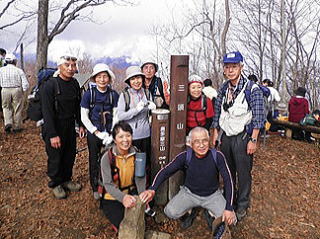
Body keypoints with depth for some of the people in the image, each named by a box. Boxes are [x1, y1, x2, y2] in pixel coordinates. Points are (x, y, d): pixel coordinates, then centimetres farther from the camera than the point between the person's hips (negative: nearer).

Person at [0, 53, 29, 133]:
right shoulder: (19, 70, -7)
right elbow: (26, 84, -9)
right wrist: (22, 91, 7)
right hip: (17, 90, -1)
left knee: (6, 108, 21)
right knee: (17, 109, 11)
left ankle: (8, 123, 4)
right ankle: (17, 127, 19)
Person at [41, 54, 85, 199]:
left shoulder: (74, 84, 2)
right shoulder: (50, 84, -16)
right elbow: (47, 111, -18)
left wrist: (80, 125, 9)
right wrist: (53, 135, -21)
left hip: (70, 126, 6)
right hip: (54, 127, -5)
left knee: (70, 155, 14)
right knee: (55, 157, 7)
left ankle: (66, 180, 35)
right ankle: (55, 184, 29)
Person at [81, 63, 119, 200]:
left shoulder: (114, 95, -2)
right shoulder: (89, 94, -6)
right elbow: (84, 117, -5)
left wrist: (112, 135, -11)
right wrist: (98, 133, -10)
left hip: (110, 134, 1)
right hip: (93, 133, 0)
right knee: (94, 161, 11)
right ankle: (95, 188, 30)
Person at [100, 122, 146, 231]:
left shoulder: (136, 154, -10)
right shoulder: (107, 157, -20)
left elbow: (140, 178, -7)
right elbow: (108, 184, -24)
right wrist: (123, 197, -40)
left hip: (131, 193, 3)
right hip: (112, 198, -2)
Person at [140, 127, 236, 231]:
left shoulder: (217, 156, -20)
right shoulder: (185, 156, -19)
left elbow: (228, 180, -17)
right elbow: (165, 172, -18)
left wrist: (229, 208, -24)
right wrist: (152, 189, -36)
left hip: (212, 194, 0)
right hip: (189, 193, 0)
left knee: (230, 219, -18)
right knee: (170, 212, -21)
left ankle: (210, 214, 17)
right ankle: (189, 213, 15)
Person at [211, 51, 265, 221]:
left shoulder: (252, 89, -10)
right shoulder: (223, 89, 8)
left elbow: (258, 116, -11)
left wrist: (253, 140, -14)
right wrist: (215, 134, 11)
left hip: (243, 138, -5)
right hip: (226, 136, 5)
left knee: (243, 173, 5)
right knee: (227, 171, 15)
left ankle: (242, 206, 24)